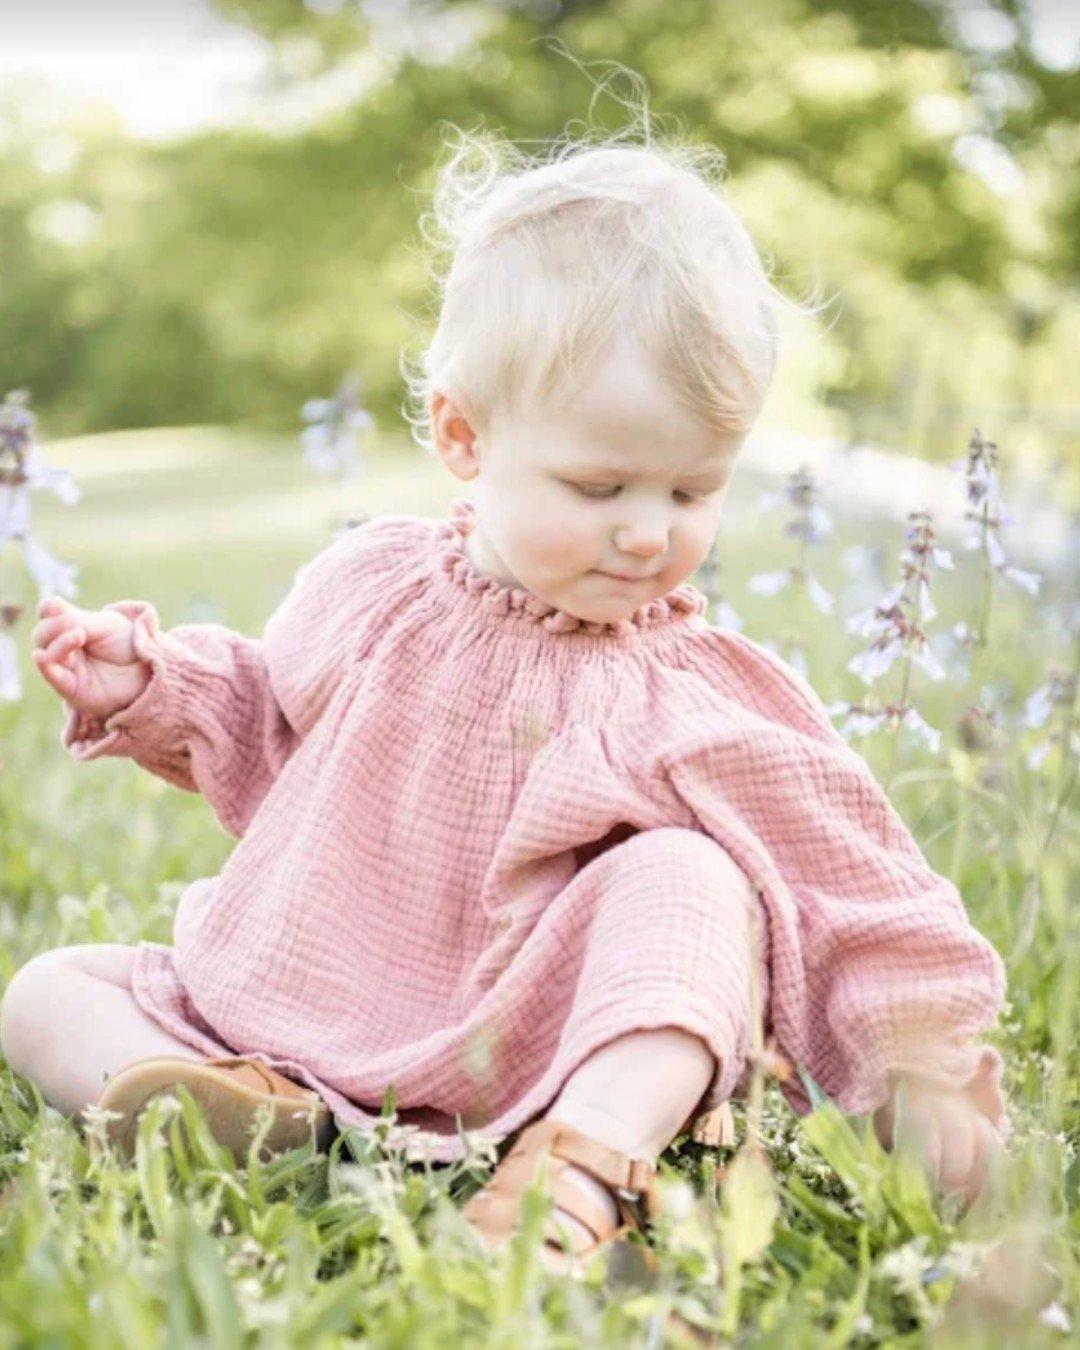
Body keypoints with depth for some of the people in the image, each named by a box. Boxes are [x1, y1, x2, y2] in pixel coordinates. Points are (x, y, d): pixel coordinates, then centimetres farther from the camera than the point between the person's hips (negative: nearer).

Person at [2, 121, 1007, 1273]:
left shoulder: (696, 700, -8)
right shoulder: (369, 586, 1)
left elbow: (848, 878, -4)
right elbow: (260, 727, 19)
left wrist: (916, 1057, -7)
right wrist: (148, 682, 2)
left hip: (537, 1060, -3)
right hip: (293, 1016, 4)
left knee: (685, 874, -27)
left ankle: (597, 1150, -43)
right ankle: (219, 1095, -32)